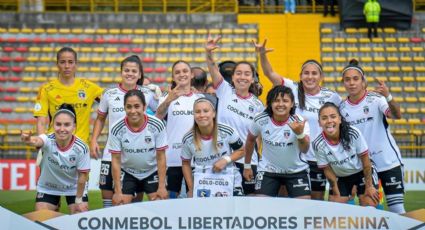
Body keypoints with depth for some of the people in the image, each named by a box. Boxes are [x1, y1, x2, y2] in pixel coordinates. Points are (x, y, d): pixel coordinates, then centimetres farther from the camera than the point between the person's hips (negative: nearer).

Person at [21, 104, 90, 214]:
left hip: (74, 189, 0)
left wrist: (78, 200, -7)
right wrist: (29, 140, -78)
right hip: (47, 188, 0)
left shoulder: (81, 148, -27)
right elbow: (37, 141, -54)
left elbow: (82, 175, -14)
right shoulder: (48, 140, -29)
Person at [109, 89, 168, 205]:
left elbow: (161, 158, -12)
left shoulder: (157, 125, -20)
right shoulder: (117, 129, -19)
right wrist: (118, 192, -13)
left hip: (152, 172, 0)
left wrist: (162, 186, -14)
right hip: (127, 173, 0)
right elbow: (116, 160, -12)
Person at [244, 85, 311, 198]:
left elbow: (304, 149, -36)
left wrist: (300, 133, -56)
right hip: (268, 170, 1)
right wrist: (247, 166, 13)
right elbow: (250, 140, 7)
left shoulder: (299, 121, -20)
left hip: (296, 171, -1)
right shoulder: (260, 120, -15)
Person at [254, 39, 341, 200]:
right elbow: (270, 73, -12)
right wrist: (262, 54, -29)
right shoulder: (293, 90, -2)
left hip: (319, 158, 1)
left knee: (318, 200, 9)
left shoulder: (331, 97, 0)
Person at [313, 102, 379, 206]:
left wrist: (369, 186, -11)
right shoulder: (318, 144, -23)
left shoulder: (354, 133, -28)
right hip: (341, 178, 2)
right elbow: (328, 170, -10)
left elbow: (365, 160, -15)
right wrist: (337, 195, -7)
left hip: (362, 172, -2)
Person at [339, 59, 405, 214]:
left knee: (397, 209, -6)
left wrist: (388, 97, -47)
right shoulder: (342, 108, 2)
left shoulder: (376, 99, -11)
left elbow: (397, 115, -29)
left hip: (388, 161, -4)